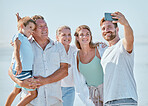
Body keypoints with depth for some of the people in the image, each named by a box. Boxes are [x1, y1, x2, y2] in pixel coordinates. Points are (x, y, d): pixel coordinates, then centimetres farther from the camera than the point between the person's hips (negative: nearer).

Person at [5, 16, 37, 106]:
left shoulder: (25, 39, 18)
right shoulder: (18, 36, -9)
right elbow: (16, 50, -27)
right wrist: (18, 63, -41)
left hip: (27, 69, 10)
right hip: (22, 70, -10)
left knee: (16, 91, 22)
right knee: (33, 93, -10)